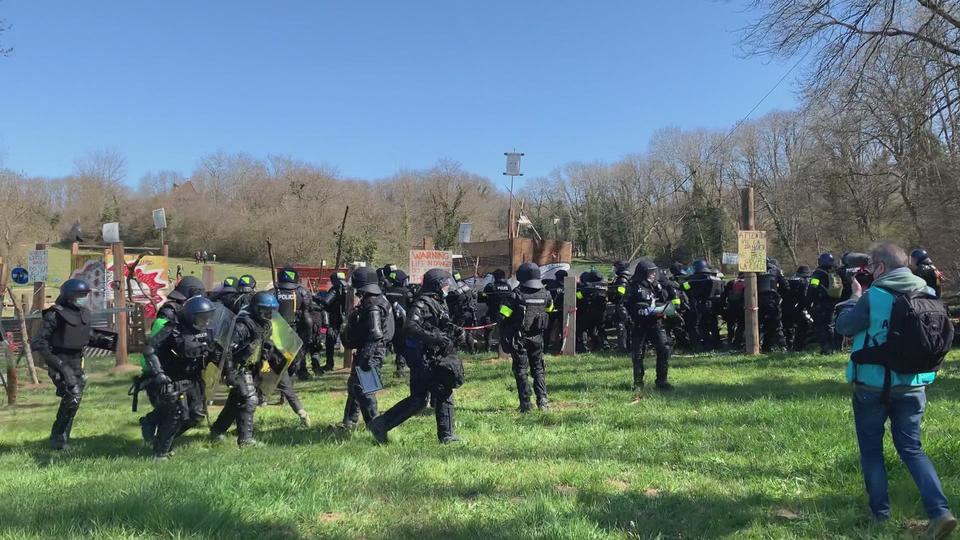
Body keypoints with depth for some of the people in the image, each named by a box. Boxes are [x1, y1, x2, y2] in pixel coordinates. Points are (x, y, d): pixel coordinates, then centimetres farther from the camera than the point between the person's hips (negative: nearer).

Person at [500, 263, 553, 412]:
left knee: (521, 370, 4)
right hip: (537, 338, 3)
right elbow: (550, 309, 18)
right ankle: (542, 399, 4)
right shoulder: (545, 294, -2)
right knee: (538, 368, 15)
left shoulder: (517, 295, -14)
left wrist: (503, 338, -2)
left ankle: (526, 404, 3)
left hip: (519, 338, -3)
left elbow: (503, 316, -15)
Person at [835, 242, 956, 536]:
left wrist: (855, 297, 5)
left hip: (872, 385, -5)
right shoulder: (928, 294, 1)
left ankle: (880, 512, 15)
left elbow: (843, 327, -8)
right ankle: (940, 511, 1)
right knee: (911, 448, 15)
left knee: (871, 450, 11)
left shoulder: (873, 296, -16)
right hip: (912, 385, 5)